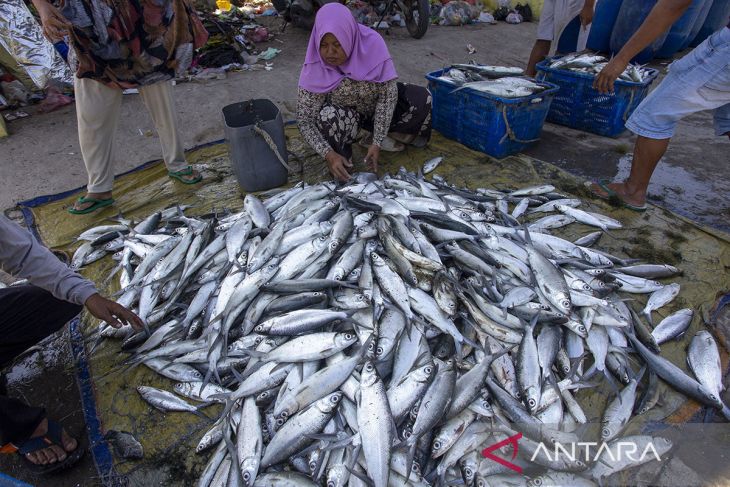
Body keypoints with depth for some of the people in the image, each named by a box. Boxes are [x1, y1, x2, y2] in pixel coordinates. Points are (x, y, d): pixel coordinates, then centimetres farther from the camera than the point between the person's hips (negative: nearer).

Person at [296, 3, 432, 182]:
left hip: (377, 106, 2)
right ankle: (342, 153, -4)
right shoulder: (315, 67, -25)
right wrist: (329, 154, -38)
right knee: (328, 117, -36)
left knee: (422, 99, -20)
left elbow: (388, 94, -22)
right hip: (343, 114, -1)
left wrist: (377, 143, -29)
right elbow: (305, 120, -23)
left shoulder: (372, 43, -26)